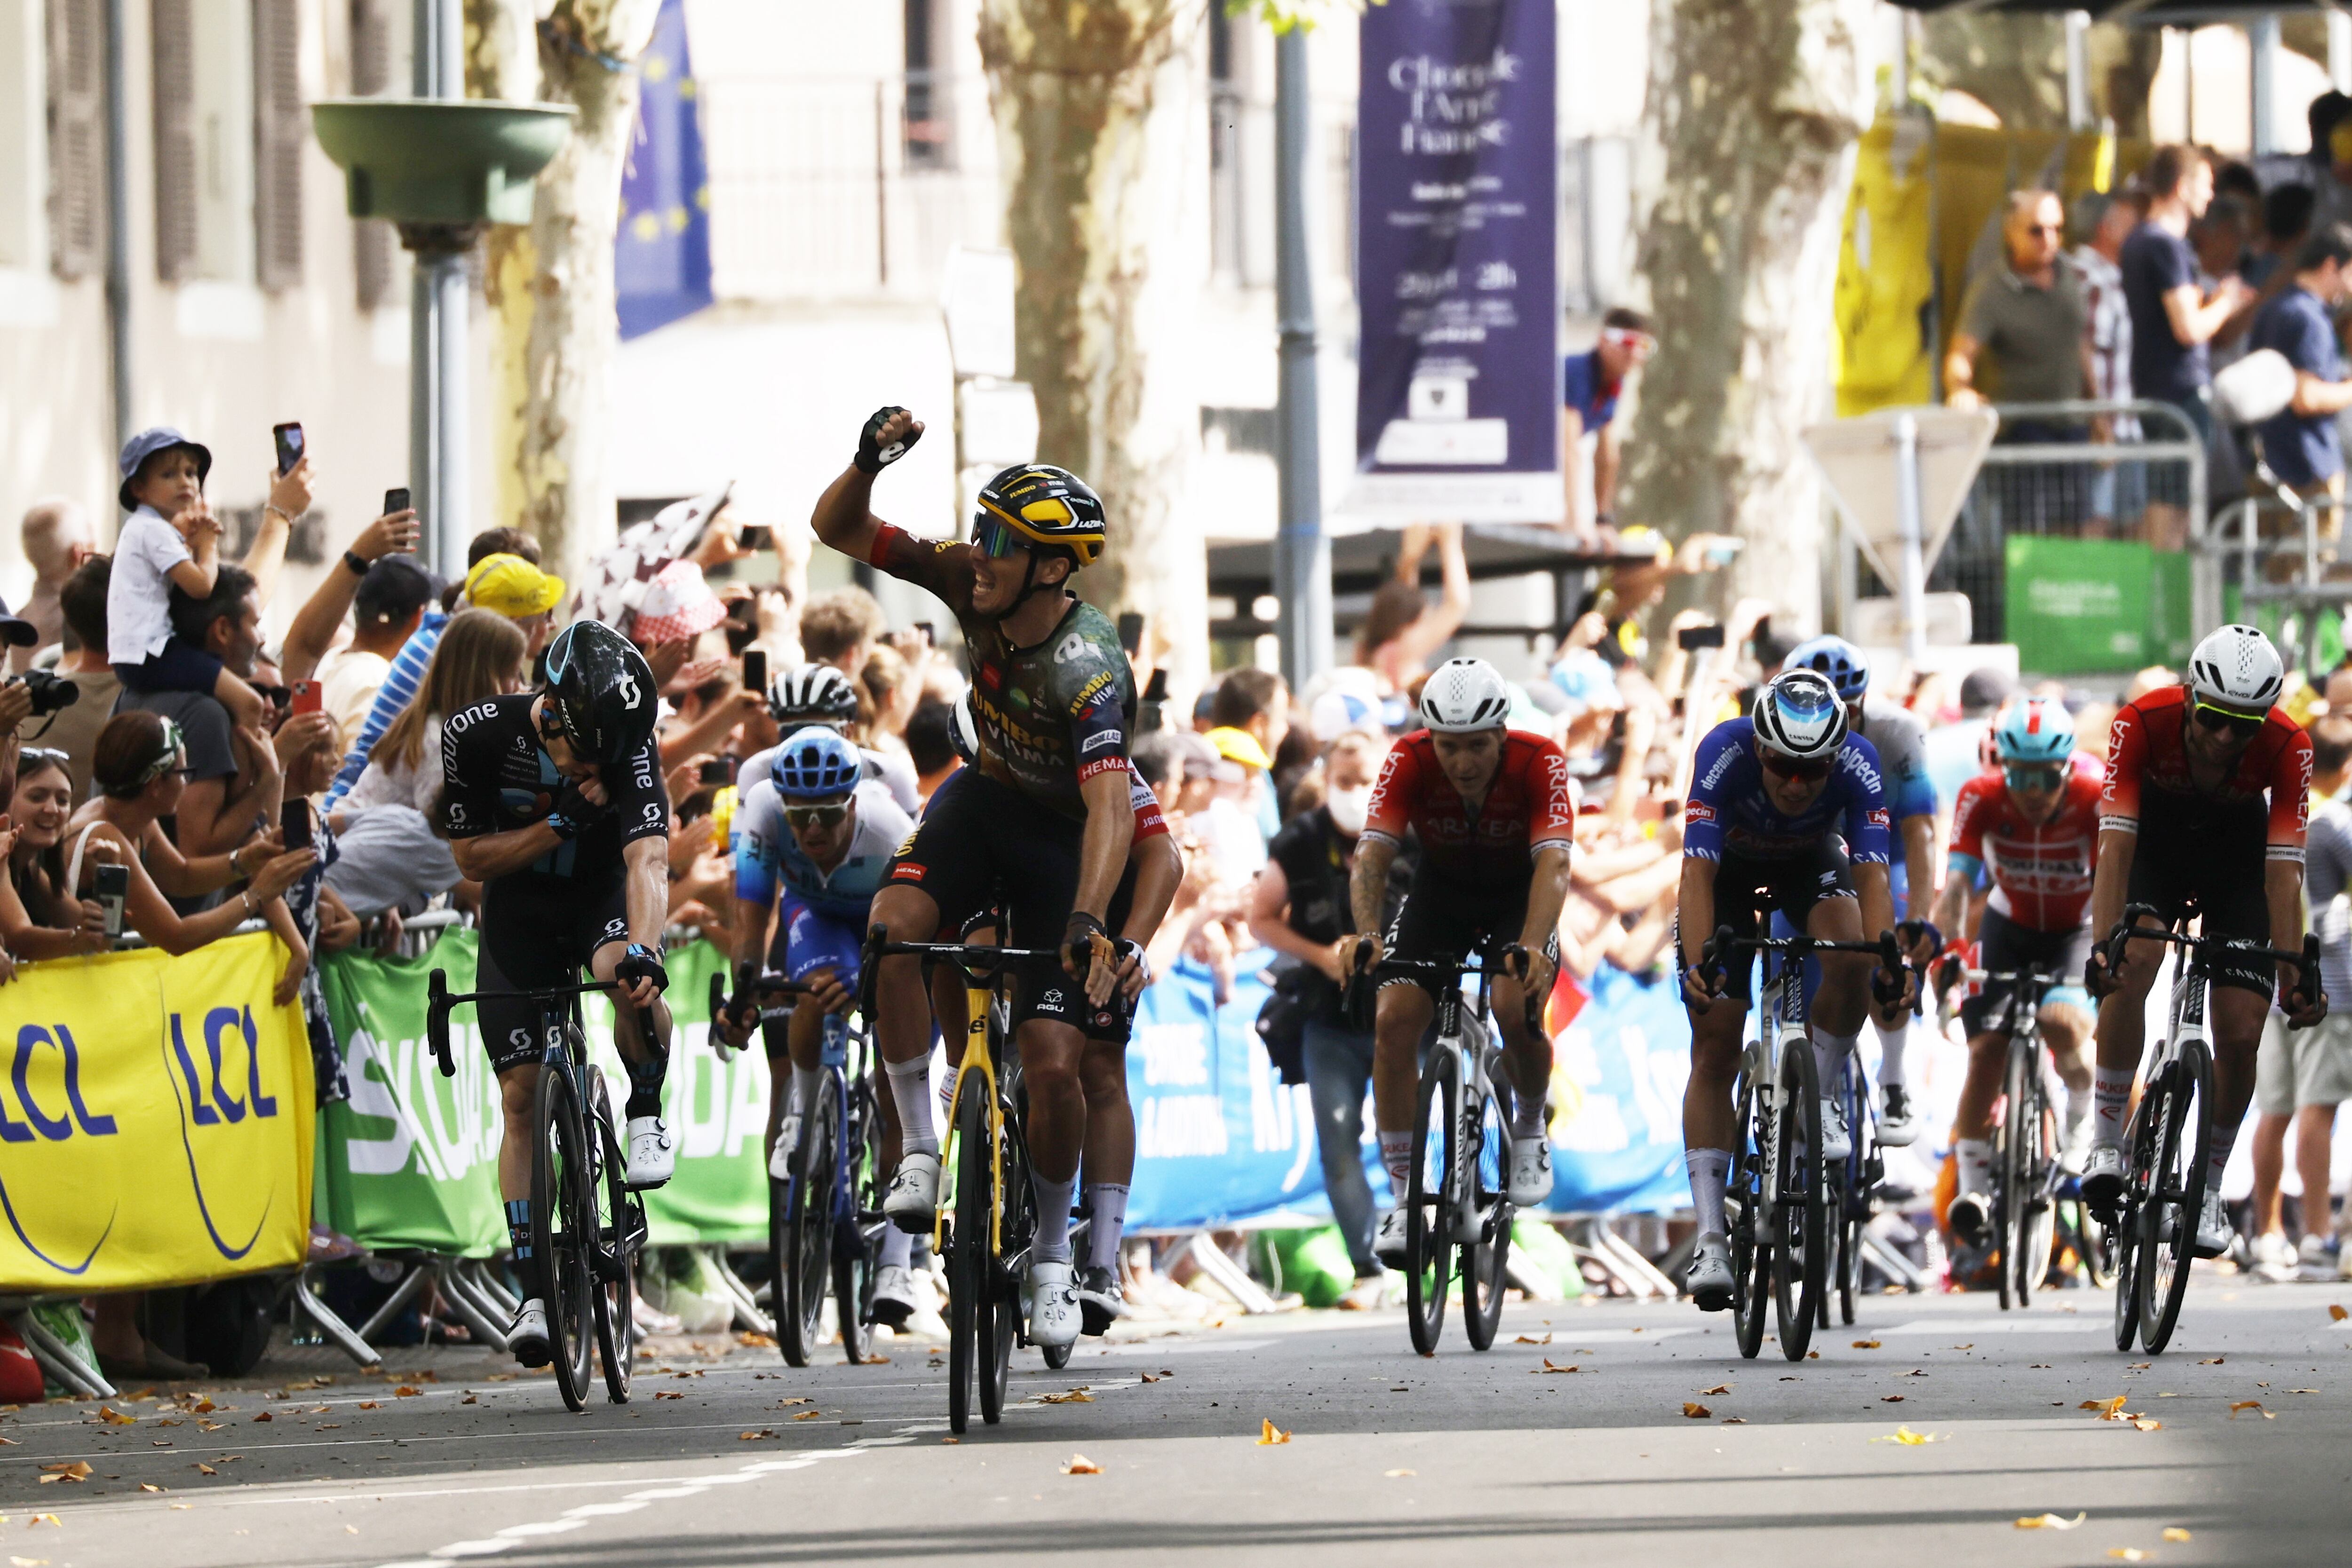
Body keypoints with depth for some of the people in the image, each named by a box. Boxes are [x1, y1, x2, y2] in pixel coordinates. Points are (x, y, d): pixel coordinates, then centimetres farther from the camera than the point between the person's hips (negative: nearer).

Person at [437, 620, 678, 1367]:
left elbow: (648, 859, -40)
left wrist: (642, 950, -58)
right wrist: (559, 825, -30)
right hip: (519, 908, 1)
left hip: (602, 893, -1)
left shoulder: (627, 748, -28)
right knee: (521, 1093, -5)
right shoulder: (477, 736, -25)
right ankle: (535, 1291, 1)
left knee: (630, 980, -37)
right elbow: (471, 856, -15)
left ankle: (648, 1117, -9)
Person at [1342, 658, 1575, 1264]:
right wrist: (1366, 935, -52)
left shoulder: (1539, 763, -30)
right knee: (1394, 1020, -18)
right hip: (1439, 891, 2)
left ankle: (1530, 1127, 4)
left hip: (1519, 899, -2)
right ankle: (1404, 1198, -8)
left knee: (1518, 1009, -29)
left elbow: (1553, 862, -40)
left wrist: (1531, 948, -57)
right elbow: (1372, 855, -33)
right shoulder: (1409, 761, -26)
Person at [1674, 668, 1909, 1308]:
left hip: (1812, 862, 1)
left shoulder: (1858, 764, -33)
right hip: (1729, 868, -1)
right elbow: (1698, 871, -40)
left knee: (1850, 959, -31)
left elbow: (1872, 876, -36)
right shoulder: (1724, 753, -37)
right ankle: (1710, 1237, -9)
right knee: (1714, 1051, -10)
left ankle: (1821, 1096, -5)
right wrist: (1698, 964, -53)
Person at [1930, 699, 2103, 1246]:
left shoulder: (2095, 799, -27)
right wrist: (1946, 948, -44)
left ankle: (2083, 1108, 2)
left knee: (2062, 1022, -29)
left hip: (2075, 931, -2)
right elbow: (1957, 879, -30)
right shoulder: (1982, 798, -24)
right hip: (2009, 928, 2)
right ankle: (1972, 1188, -5)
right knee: (1986, 1051, -12)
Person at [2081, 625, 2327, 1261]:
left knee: (2241, 1035, -10)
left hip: (2236, 848, 1)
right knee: (2134, 961, -31)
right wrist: (2102, 946, -48)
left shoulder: (2286, 748, -30)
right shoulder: (2143, 723, -32)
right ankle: (2106, 1144, -22)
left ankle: (2210, 1187, 12)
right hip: (2154, 838, -1)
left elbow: (2284, 869, -30)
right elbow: (2115, 842, -36)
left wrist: (2296, 977, -39)